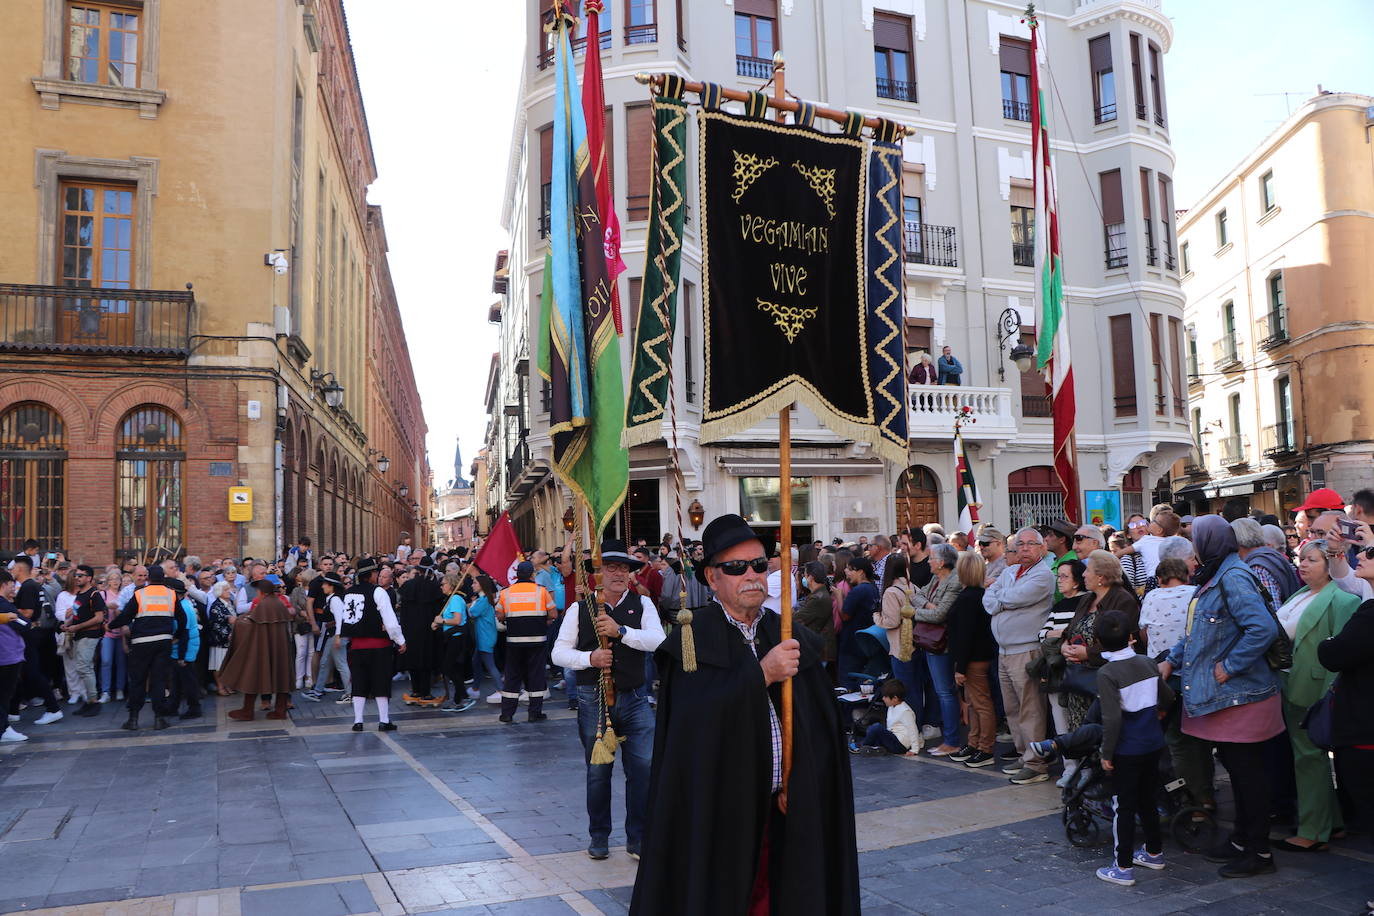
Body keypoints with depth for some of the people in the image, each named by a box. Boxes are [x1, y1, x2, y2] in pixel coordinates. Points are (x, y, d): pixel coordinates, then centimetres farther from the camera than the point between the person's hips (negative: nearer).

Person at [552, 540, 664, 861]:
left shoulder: (642, 604, 3)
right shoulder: (579, 609, 2)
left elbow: (658, 640, -12)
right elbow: (559, 653, 1)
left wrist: (621, 631, -24)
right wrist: (590, 658, -17)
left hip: (634, 698, 0)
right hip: (593, 699, 0)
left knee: (645, 767, -5)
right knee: (598, 771, 10)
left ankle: (637, 839, 12)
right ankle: (599, 837, 29)